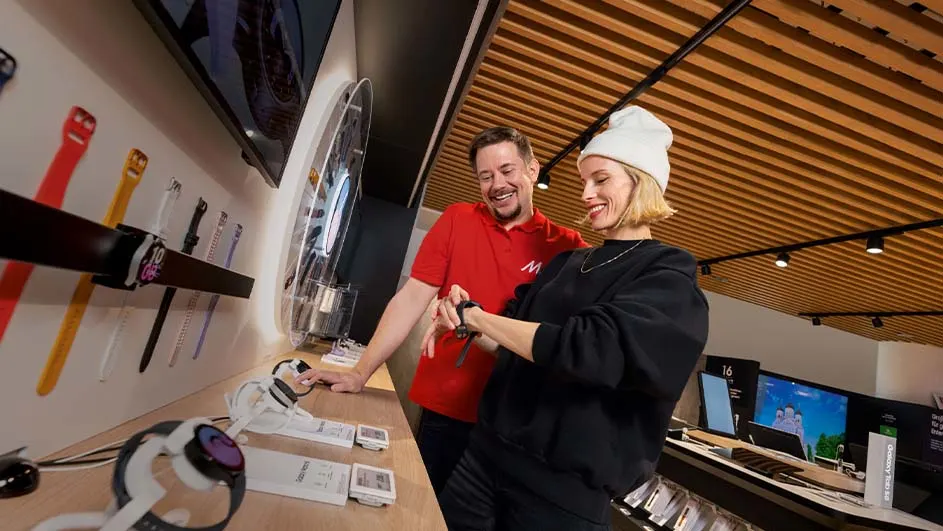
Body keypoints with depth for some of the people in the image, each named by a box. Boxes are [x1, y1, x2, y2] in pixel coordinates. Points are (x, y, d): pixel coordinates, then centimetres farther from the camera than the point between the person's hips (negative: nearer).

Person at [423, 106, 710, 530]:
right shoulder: (567, 263, 8)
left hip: (565, 487, -5)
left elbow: (589, 350, -25)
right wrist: (466, 324, -7)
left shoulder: (669, 277, -9)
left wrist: (475, 316, -18)